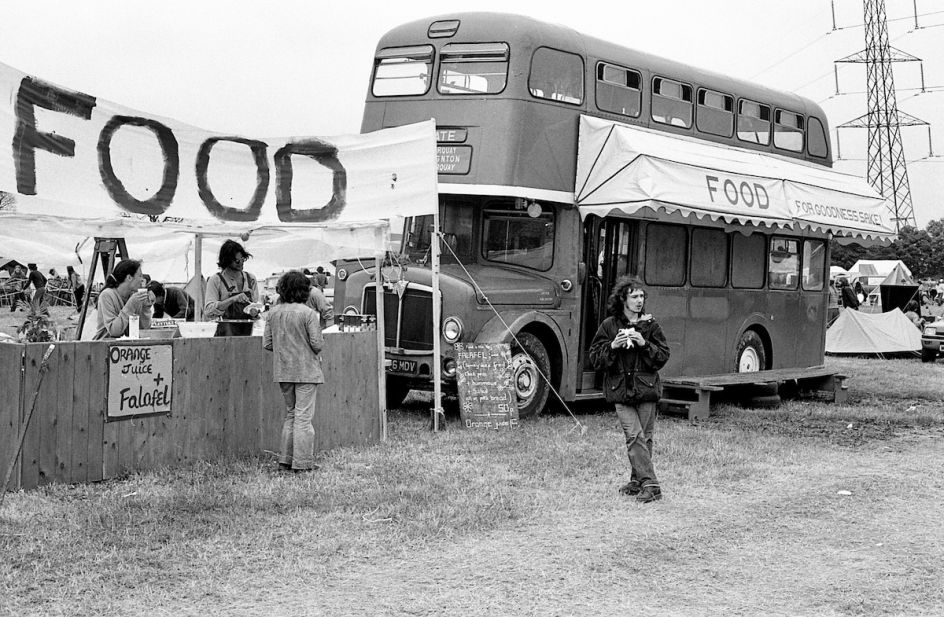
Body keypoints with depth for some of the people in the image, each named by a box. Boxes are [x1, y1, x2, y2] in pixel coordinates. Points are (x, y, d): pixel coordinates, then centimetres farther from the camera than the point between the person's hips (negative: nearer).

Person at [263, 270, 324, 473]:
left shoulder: (273, 313, 2)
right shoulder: (308, 313, -14)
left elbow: (267, 343, 4)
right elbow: (318, 344, -15)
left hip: (282, 370, 5)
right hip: (305, 370, -5)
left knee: (290, 414, 17)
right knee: (303, 416, 0)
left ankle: (285, 460, 17)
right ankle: (302, 462, 2)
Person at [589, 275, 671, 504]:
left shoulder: (650, 325, 6)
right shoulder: (609, 325, 4)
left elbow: (663, 356, 4)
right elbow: (595, 358, 4)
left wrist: (645, 344, -12)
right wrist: (613, 346, -13)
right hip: (621, 389, -1)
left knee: (645, 437, 3)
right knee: (635, 436, -10)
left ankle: (638, 480, 16)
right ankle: (650, 485, -10)